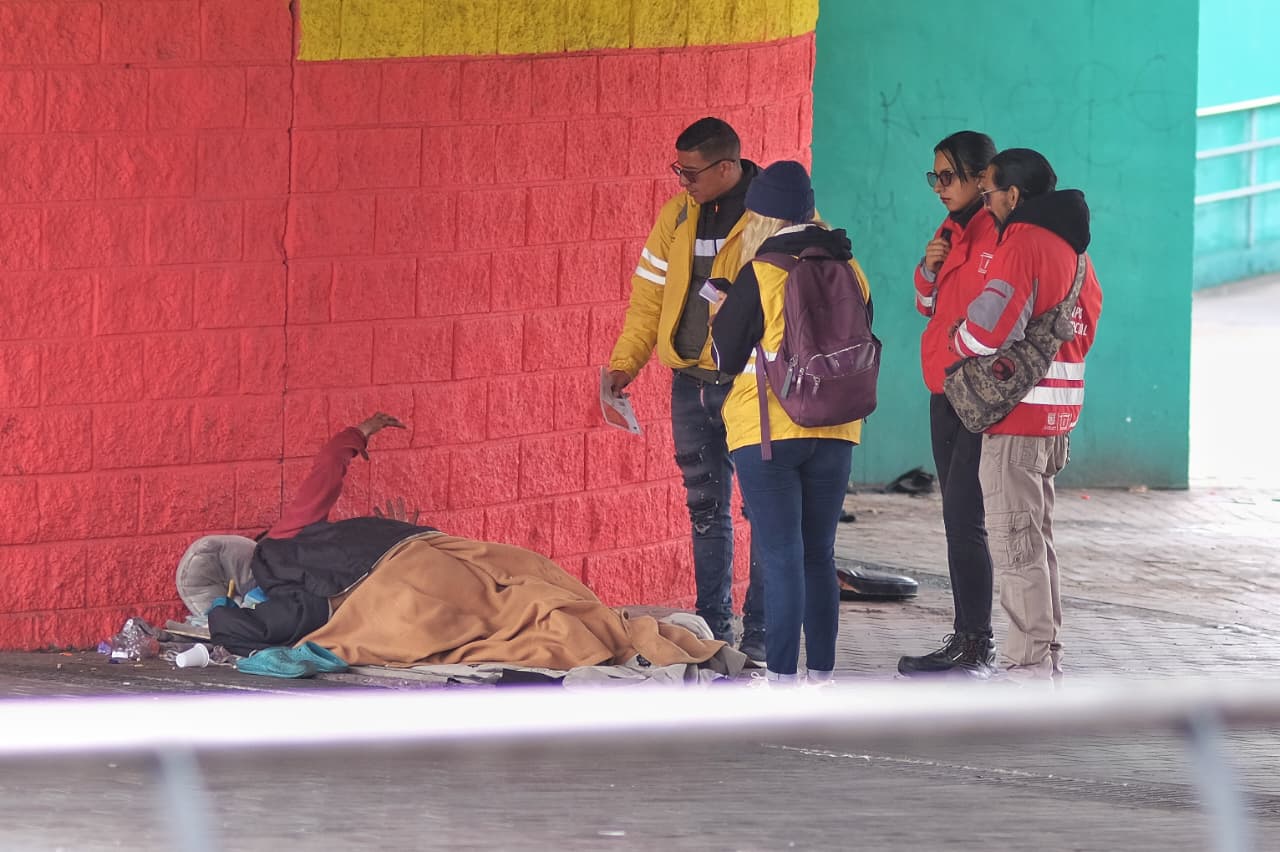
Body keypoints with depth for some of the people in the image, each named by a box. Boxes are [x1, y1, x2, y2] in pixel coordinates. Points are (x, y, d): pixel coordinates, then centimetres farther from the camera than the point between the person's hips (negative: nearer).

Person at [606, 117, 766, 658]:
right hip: (690, 383, 6)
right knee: (705, 507, 12)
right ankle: (713, 627, 20)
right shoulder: (679, 214, 7)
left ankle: (760, 634, 5)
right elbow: (650, 290, 12)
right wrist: (625, 361, 4)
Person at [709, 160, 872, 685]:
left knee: (780, 558, -4)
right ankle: (822, 675, 16)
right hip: (834, 434, 5)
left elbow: (727, 357, -4)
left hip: (767, 433, -5)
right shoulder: (849, 272, 3)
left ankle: (781, 679, -5)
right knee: (819, 556, 14)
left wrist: (721, 312, 13)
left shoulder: (760, 277, -12)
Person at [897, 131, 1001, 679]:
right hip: (946, 393, 9)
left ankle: (975, 647, -7)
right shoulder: (951, 232, 14)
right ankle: (969, 638, 17)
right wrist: (929, 270, 2)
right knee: (958, 519, 12)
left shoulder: (1003, 236, -13)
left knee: (963, 521, -10)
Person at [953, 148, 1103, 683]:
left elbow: (990, 323, -23)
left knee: (1015, 539, -7)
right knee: (1037, 534, 16)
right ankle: (1047, 652, 20)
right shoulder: (1071, 245, 14)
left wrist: (963, 344, 0)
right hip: (1058, 411, 9)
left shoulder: (1021, 243, -15)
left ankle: (1029, 662, -9)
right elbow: (1087, 320, 20)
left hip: (1017, 414, -9)